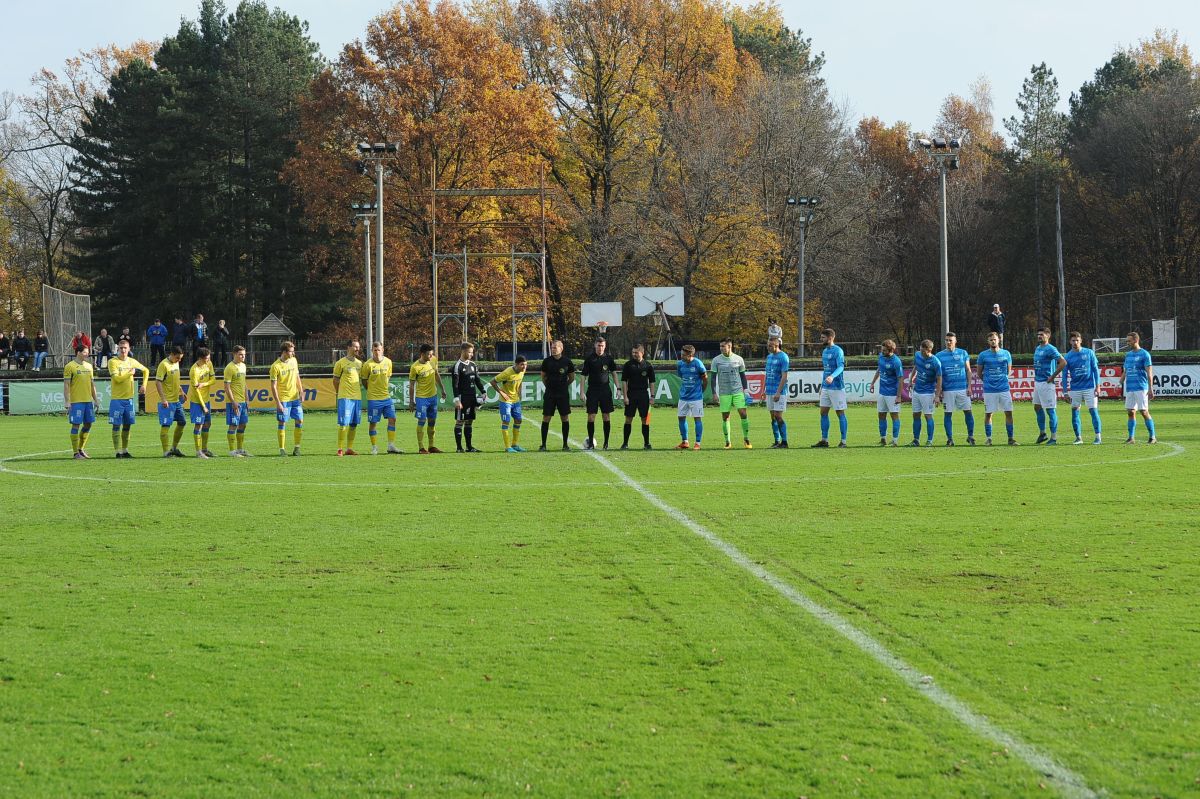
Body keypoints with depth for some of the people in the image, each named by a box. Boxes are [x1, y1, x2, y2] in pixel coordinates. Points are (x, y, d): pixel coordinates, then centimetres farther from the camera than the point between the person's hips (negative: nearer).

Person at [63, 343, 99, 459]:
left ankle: (81, 448, 22)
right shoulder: (70, 366, -7)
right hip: (76, 401, -7)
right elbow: (66, 385, -9)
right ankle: (75, 452, 1)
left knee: (88, 424, 9)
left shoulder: (88, 366, 14)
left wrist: (96, 400, 16)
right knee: (76, 425, -4)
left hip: (88, 401, 7)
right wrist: (68, 402, -15)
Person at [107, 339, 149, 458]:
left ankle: (125, 450, 18)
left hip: (129, 398, 5)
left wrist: (144, 385, 13)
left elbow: (146, 370, 23)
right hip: (116, 399, -5)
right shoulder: (113, 362, -7)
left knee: (127, 425, 9)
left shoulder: (132, 362, 8)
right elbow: (117, 378, -18)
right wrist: (130, 373, -10)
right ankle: (118, 452, -3)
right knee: (117, 425, -5)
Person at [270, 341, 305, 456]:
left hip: (295, 398, 5)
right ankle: (282, 449, 6)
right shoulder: (276, 366, -13)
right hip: (283, 399, -5)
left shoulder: (293, 361, 5)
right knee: (282, 424, -1)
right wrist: (278, 403, -15)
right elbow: (273, 386, -11)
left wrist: (301, 392, 8)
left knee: (300, 421, 2)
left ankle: (296, 447, 12)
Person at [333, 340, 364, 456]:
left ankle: (349, 448, 13)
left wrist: (358, 390, 16)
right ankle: (340, 449, -5)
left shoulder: (359, 363, 13)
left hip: (357, 397, 6)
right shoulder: (341, 363, -4)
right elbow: (335, 380, 0)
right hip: (345, 397, -6)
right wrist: (339, 392, 6)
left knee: (354, 424, 6)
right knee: (343, 423, -8)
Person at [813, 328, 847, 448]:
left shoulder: (838, 351, -11)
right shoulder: (824, 351, 14)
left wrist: (832, 377, -40)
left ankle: (843, 441, 1)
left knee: (840, 413, -2)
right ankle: (824, 440, 12)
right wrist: (822, 386, 21)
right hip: (826, 388, 8)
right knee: (823, 412, 7)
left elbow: (841, 367, -23)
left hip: (837, 387, -8)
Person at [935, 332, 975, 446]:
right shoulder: (940, 356, 4)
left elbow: (968, 371, 9)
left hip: (962, 388, 0)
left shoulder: (963, 354, 6)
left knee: (968, 411, 0)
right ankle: (949, 438, 7)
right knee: (948, 414, 1)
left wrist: (969, 386, 0)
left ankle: (970, 436, 10)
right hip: (947, 389, 0)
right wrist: (939, 391, 0)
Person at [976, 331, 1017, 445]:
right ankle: (988, 438, 12)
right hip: (989, 390, -1)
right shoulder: (983, 355, 1)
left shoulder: (1006, 354, 6)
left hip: (1004, 388, 1)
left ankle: (1011, 438, 4)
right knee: (988, 414, 2)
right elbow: (979, 373, 10)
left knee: (1008, 412, -1)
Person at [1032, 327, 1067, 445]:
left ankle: (1054, 437, -2)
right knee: (1037, 407, 15)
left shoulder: (1050, 349, -14)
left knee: (1050, 410, -5)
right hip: (1037, 382, 10)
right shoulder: (1037, 349, 14)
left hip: (1046, 383, -10)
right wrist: (1036, 376, 16)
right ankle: (1042, 433, 26)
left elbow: (1063, 362, -22)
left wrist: (1053, 376, -19)